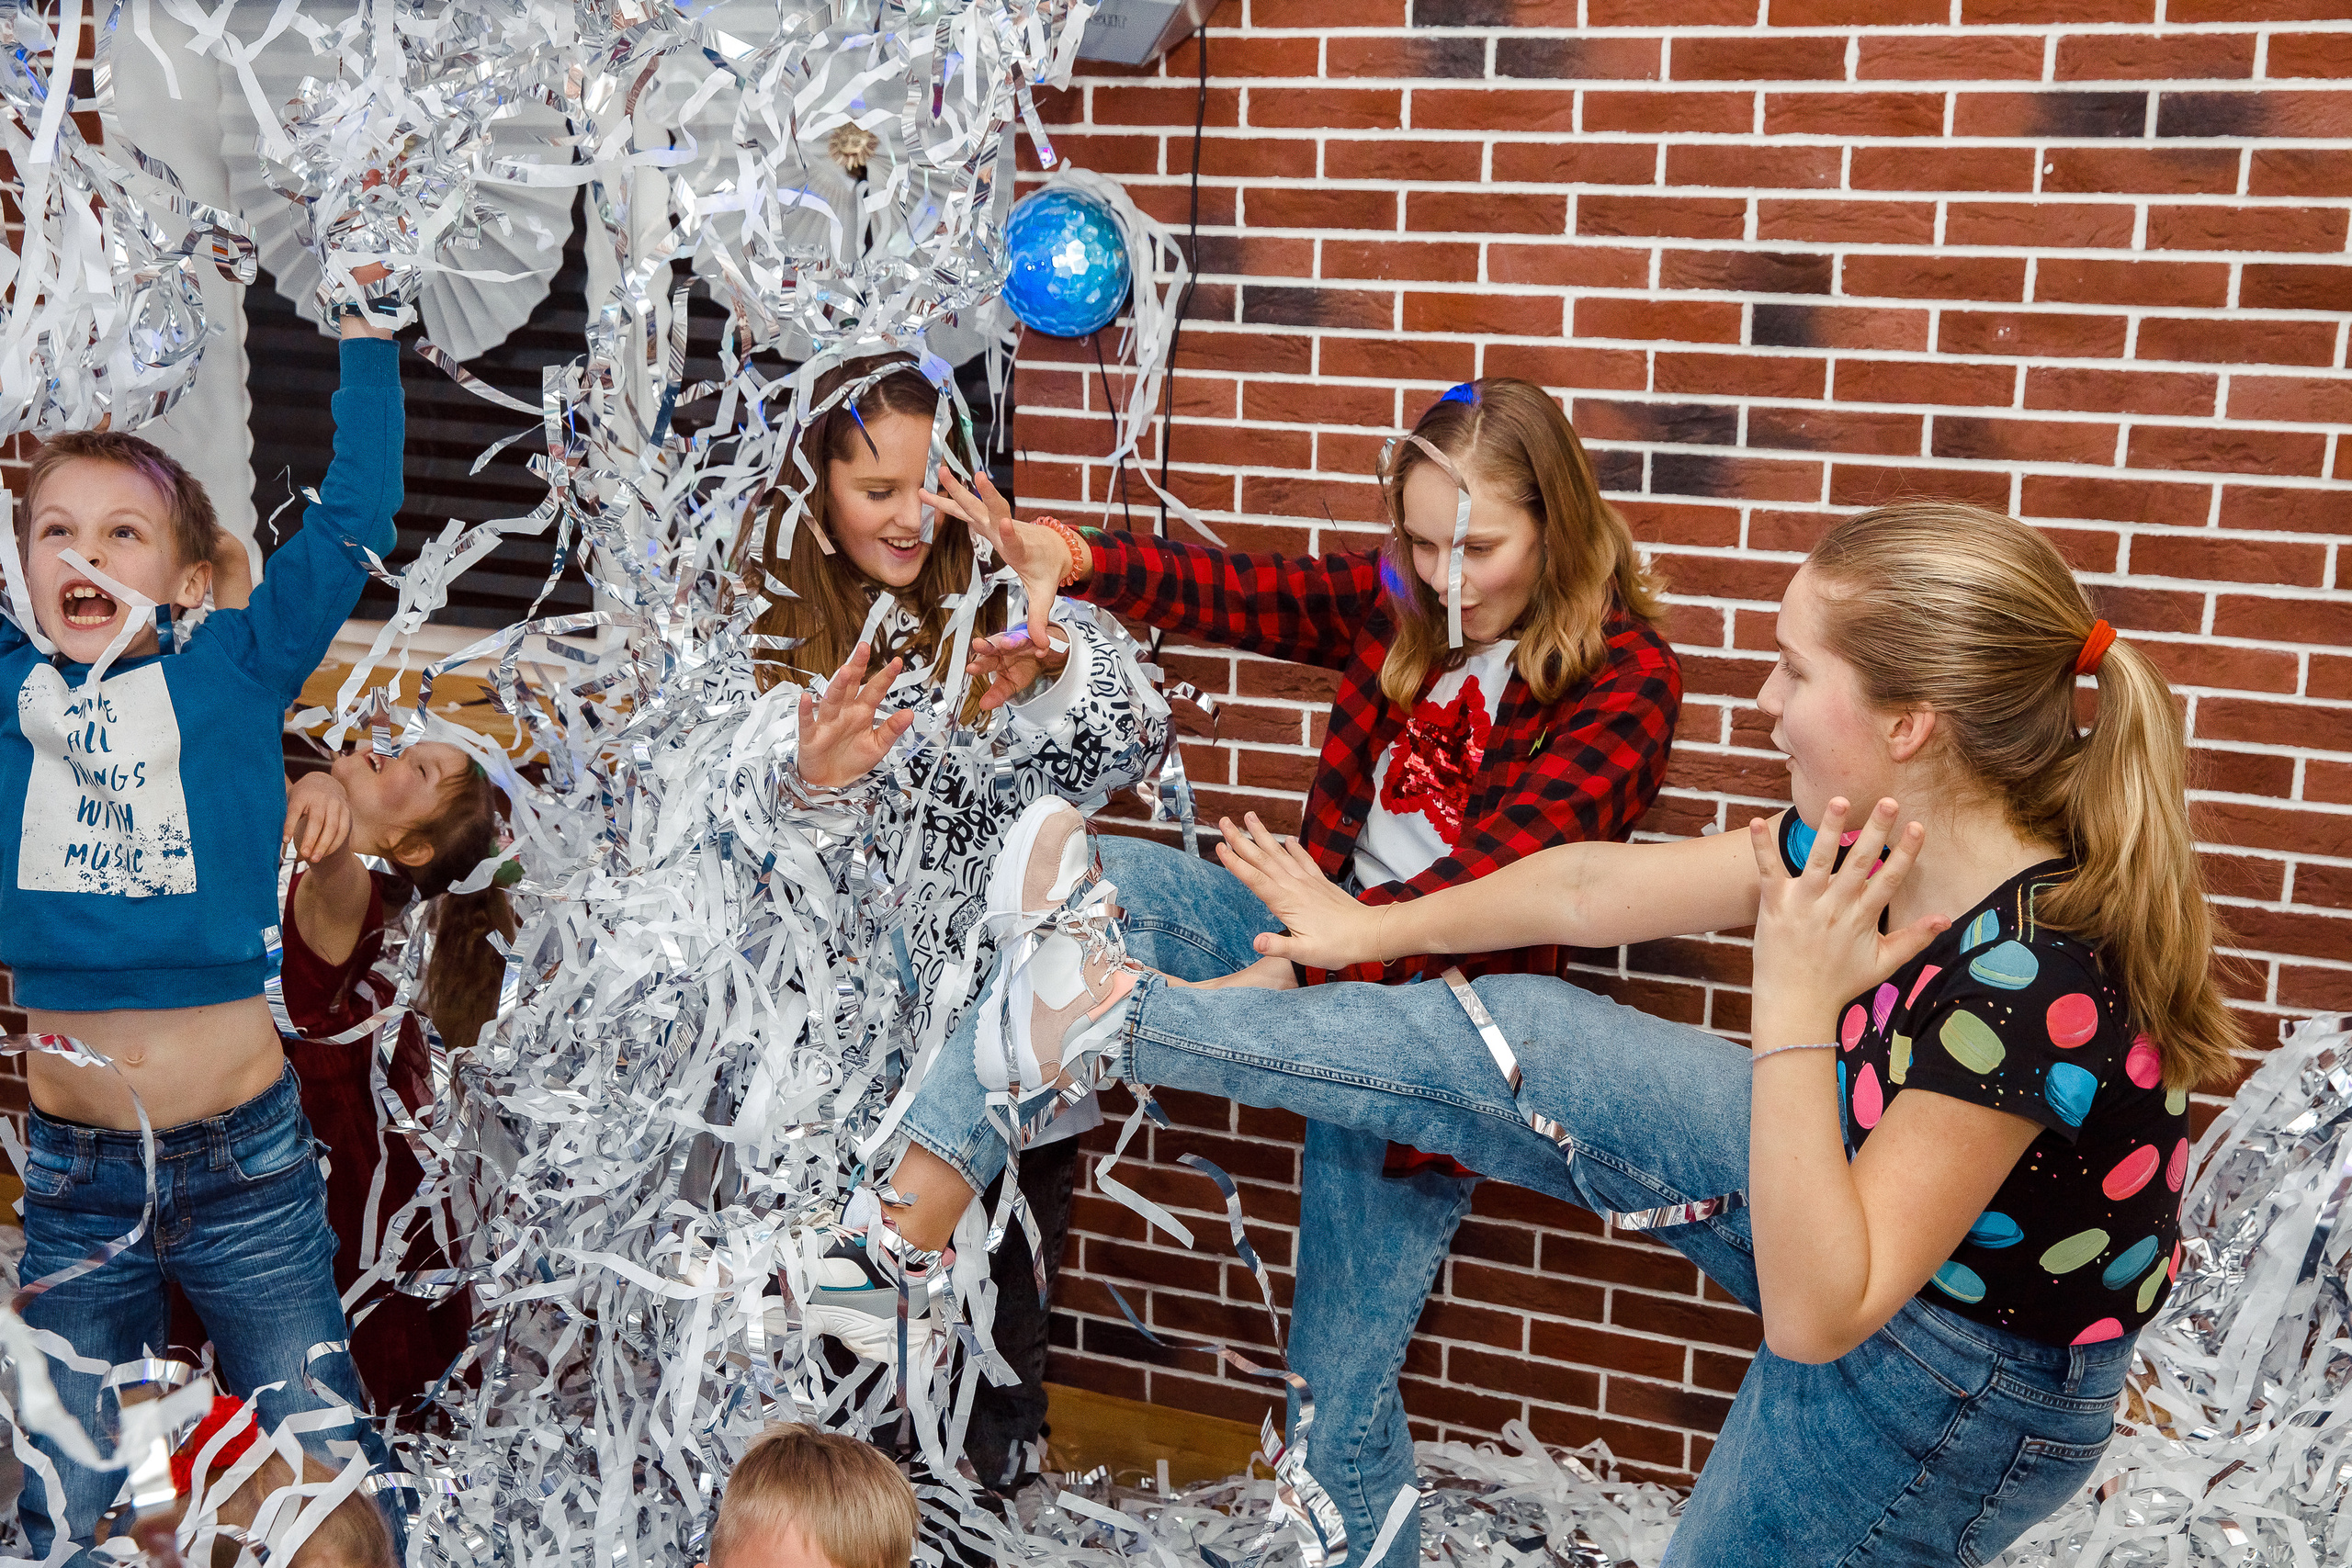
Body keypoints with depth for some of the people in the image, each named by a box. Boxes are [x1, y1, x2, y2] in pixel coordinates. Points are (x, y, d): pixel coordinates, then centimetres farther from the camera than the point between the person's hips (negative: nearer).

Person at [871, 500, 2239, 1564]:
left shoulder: (2030, 977, -35)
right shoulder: (1878, 839, -12)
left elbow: (1819, 1315, -32)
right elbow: (1597, 888, 0)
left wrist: (1793, 1012, -39)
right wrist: (1376, 928, 11)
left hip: (1947, 1376, -7)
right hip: (1854, 1196, 7)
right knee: (1502, 1036, 3)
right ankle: (1104, 1012, 13)